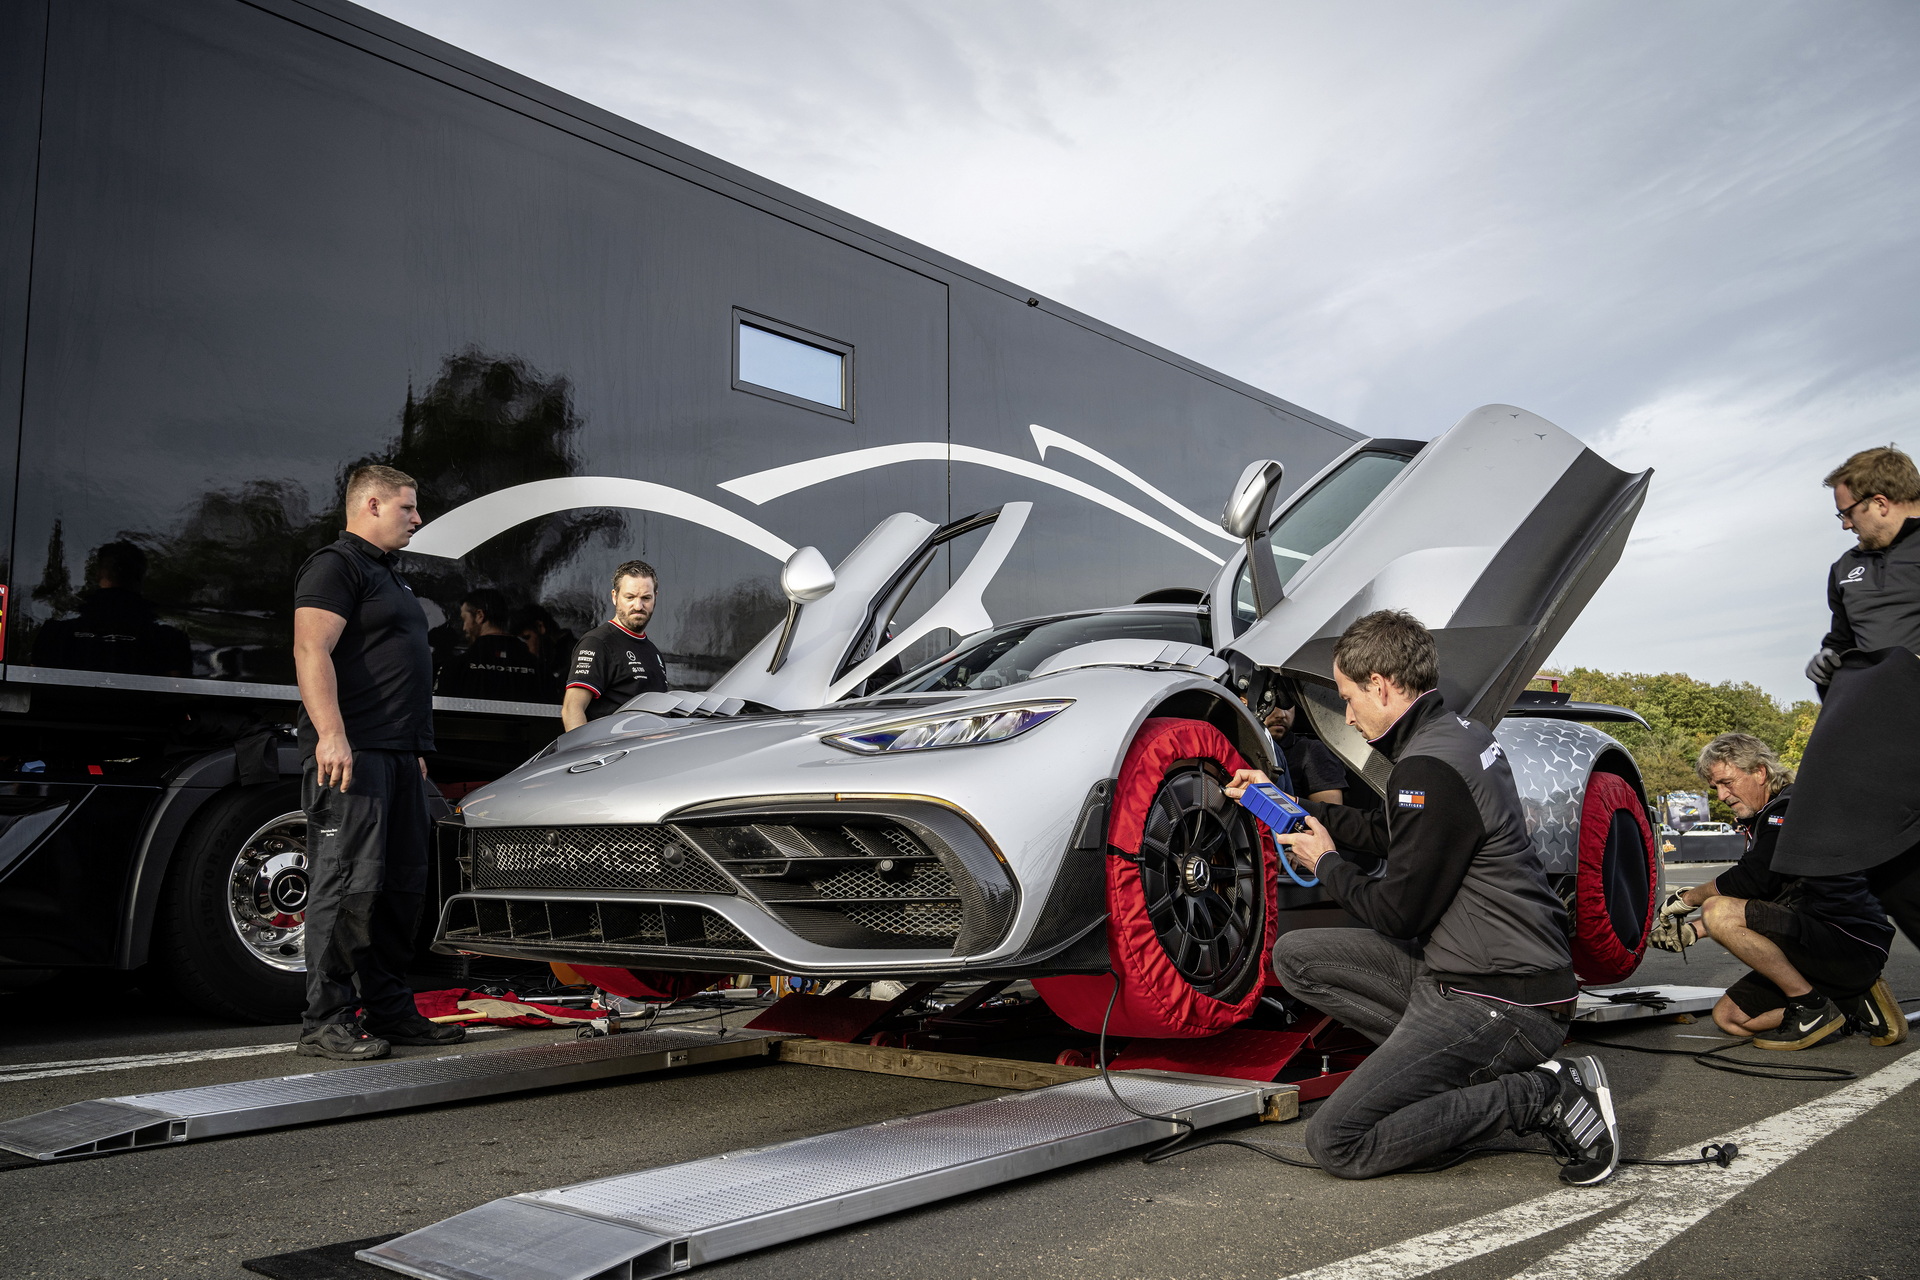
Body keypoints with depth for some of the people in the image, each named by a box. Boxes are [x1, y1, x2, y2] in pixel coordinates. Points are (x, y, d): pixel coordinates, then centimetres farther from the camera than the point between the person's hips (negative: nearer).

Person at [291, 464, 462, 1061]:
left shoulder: (389, 574, 26)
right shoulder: (335, 565, -5)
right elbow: (312, 650, -17)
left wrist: (418, 748, 24)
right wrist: (331, 733, -28)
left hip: (398, 755, 10)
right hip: (351, 753, -10)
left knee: (402, 886, 11)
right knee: (348, 885, -10)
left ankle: (389, 1010, 18)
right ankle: (325, 1022, -5)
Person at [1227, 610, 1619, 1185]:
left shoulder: (1428, 769, -22)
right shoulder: (1461, 734, 9)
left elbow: (1398, 911, -16)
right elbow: (1386, 840, 21)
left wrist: (1326, 864, 1)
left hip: (1501, 1001, -10)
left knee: (1335, 1143, -9)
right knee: (1295, 956, 10)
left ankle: (1540, 1095, -6)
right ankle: (1488, 1068, 5)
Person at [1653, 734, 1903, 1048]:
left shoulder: (1790, 808, -12)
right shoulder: (1764, 822, 19)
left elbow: (1750, 880, -22)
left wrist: (1687, 899, -8)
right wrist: (1692, 931, 9)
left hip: (1850, 945, -10)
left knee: (1719, 911, -25)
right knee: (1729, 1016, 7)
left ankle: (1813, 1007, -14)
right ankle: (1854, 1003, 7)